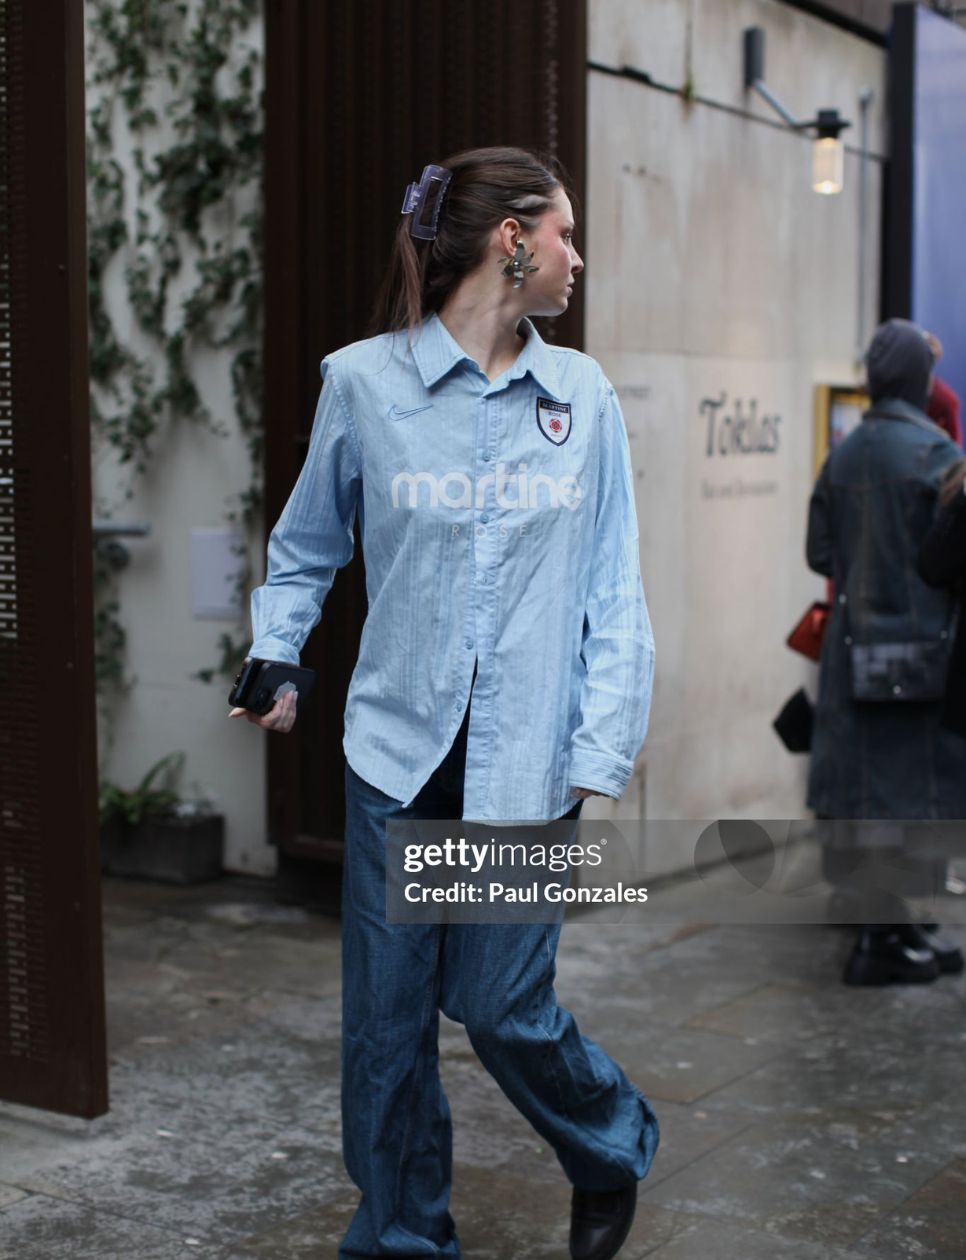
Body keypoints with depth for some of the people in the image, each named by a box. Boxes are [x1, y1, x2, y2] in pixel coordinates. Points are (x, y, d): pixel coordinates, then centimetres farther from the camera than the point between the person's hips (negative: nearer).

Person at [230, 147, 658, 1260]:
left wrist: (600, 764, -3)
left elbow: (614, 596, 3)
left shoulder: (582, 396, 4)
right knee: (386, 1014, 7)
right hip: (397, 750, 0)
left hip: (524, 757, 0)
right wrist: (274, 664, 0)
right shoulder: (362, 382, -1)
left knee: (502, 1006, 3)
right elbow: (304, 550, 13)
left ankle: (612, 1148, 34)